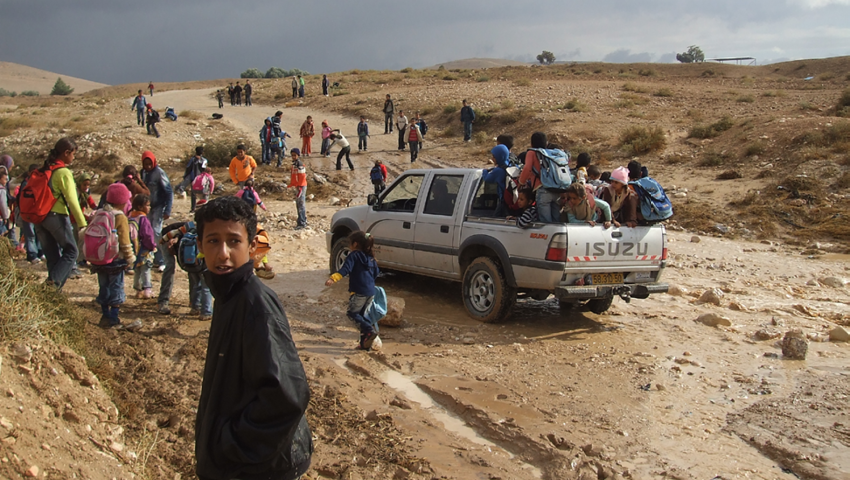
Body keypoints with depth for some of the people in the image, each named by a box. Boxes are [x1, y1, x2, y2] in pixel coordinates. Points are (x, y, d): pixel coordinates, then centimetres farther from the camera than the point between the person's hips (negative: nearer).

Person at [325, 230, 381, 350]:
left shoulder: (353, 256, -6)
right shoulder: (371, 257, 15)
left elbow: (345, 269, -21)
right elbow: (376, 273, 22)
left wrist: (333, 278, -32)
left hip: (358, 292, -7)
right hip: (371, 292, 7)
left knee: (352, 313, 3)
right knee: (363, 315, 15)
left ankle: (370, 330, -15)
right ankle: (365, 343, 10)